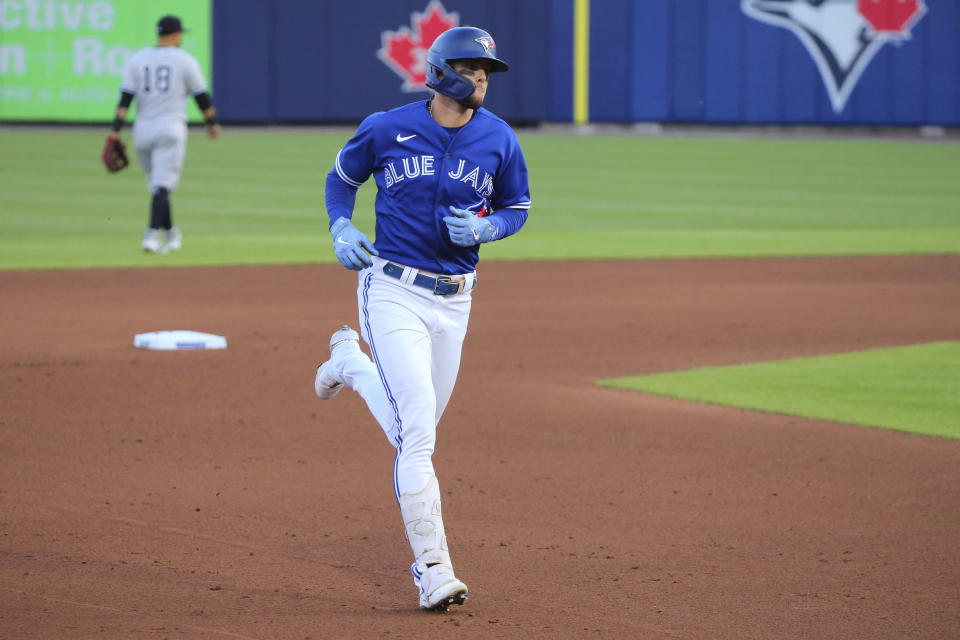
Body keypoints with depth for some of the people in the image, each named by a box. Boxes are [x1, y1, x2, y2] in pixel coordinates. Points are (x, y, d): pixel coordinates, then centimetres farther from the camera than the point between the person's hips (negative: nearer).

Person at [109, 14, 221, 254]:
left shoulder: (137, 59, 5)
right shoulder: (186, 61, -1)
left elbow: (125, 97, -3)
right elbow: (202, 97, 4)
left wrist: (116, 130, -6)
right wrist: (212, 122, 19)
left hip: (142, 129, 3)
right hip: (171, 127, -3)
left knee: (158, 183, 18)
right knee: (162, 186, -9)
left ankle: (170, 234, 27)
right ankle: (152, 235, -24)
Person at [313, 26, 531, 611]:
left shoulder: (499, 140, 1)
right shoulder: (387, 129, -5)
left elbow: (516, 208, 13)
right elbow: (342, 177, 12)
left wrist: (485, 227, -9)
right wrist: (341, 229, -5)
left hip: (453, 300, 4)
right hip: (392, 292, -4)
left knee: (414, 429, 16)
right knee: (418, 432, -14)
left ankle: (351, 361, 45)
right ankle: (434, 571, -10)